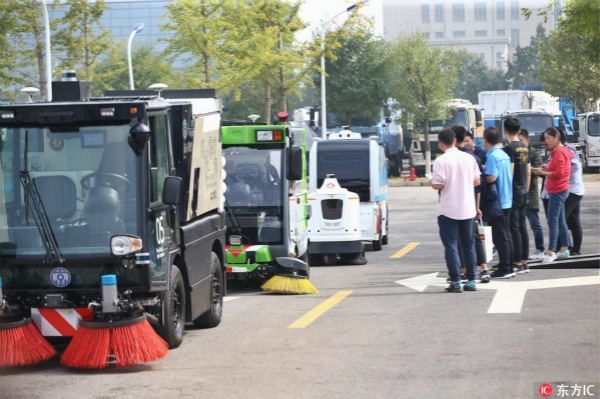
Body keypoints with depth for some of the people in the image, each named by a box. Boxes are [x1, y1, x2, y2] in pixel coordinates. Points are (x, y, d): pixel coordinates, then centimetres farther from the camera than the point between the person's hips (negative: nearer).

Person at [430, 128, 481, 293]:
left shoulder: (441, 161, -13)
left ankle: (455, 282, -4)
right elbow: (476, 181, 8)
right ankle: (471, 281, 14)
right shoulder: (469, 158, 3)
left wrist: (431, 181, 5)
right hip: (468, 209, 5)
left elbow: (437, 185, -17)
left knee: (451, 246, 0)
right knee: (469, 245, 13)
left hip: (448, 210, -5)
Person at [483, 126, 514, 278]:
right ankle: (507, 265, 21)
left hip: (497, 202, -9)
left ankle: (504, 270, -2)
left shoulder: (492, 156, -16)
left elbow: (491, 178, -24)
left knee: (500, 236, -4)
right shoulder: (505, 155, 9)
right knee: (505, 235, 15)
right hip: (507, 200, 9)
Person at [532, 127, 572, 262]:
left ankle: (551, 252, -12)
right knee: (561, 221, 14)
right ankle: (564, 249, 20)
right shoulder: (562, 151, 15)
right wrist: (548, 169, 8)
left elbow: (559, 173, -22)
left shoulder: (559, 153, -16)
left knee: (552, 222, -11)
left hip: (557, 191, -11)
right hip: (560, 190, 11)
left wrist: (543, 173, -16)